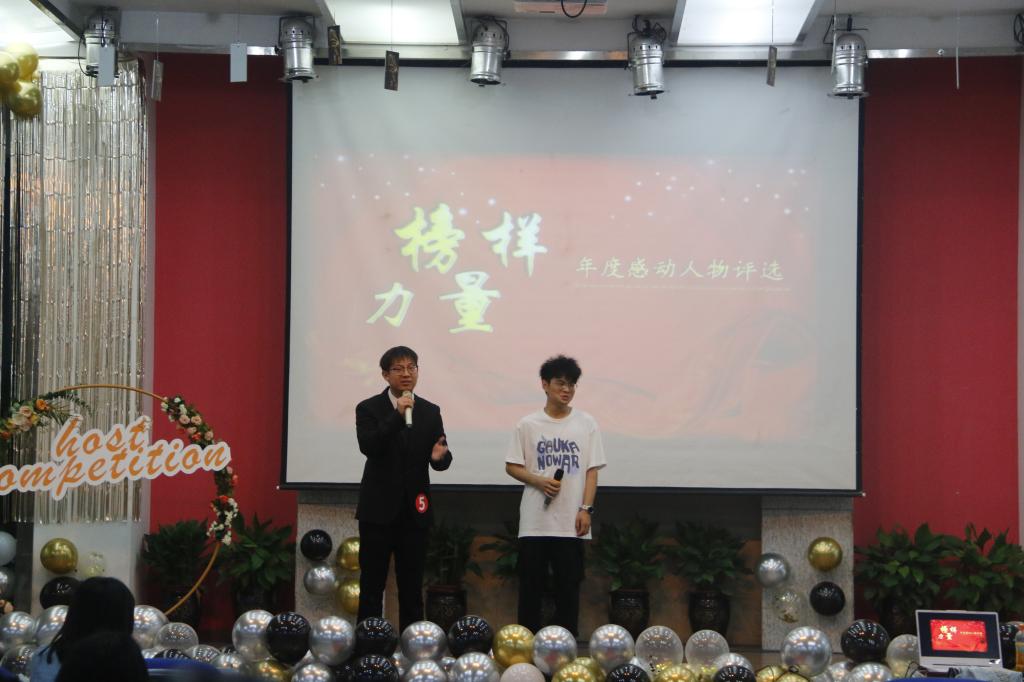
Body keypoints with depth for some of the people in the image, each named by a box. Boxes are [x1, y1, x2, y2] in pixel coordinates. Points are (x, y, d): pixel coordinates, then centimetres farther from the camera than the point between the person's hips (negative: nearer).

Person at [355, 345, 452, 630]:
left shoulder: (430, 411, 9)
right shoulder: (369, 409, -2)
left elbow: (439, 456, 5)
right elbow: (368, 446, -18)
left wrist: (440, 457, -20)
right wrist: (398, 415, -26)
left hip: (415, 511, 3)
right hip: (379, 509, -3)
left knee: (412, 586, 7)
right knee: (372, 585, 1)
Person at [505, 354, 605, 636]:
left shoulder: (586, 423, 4)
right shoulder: (528, 425, 3)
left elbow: (592, 471, 4)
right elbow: (512, 466, 5)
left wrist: (586, 509, -5)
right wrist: (539, 481, -12)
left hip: (571, 521, 0)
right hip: (535, 520, 0)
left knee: (569, 586, 3)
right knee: (531, 584, 4)